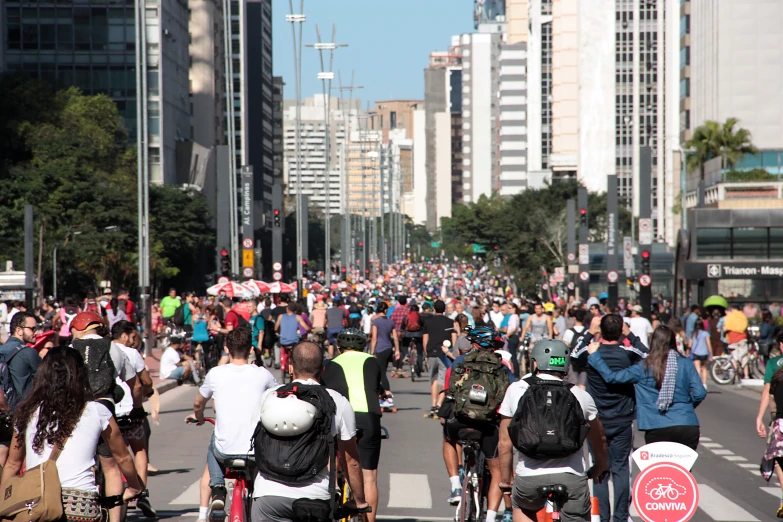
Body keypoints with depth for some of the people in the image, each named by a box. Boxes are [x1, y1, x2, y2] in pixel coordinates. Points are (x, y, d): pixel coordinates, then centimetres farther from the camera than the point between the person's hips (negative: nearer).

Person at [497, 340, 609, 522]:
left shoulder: (516, 390, 5)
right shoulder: (580, 395, 6)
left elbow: (504, 444, 7)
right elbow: (600, 442, 20)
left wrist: (506, 480, 23)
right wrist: (599, 471, 40)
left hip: (530, 478, 1)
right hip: (571, 477, -1)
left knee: (522, 506, 31)